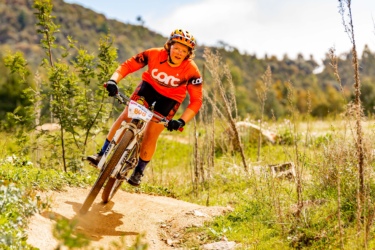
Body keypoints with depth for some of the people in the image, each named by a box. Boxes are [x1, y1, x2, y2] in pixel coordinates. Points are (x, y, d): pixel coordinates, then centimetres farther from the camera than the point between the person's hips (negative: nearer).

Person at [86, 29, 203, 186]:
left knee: (151, 134, -7)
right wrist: (113, 80, -37)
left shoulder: (191, 71, -29)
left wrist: (181, 121, -39)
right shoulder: (154, 54, -26)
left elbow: (196, 100, -27)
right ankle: (102, 154, -3)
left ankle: (139, 172, 12)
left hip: (171, 97, -1)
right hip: (150, 85, 2)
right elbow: (128, 65, -20)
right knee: (126, 116, -13)